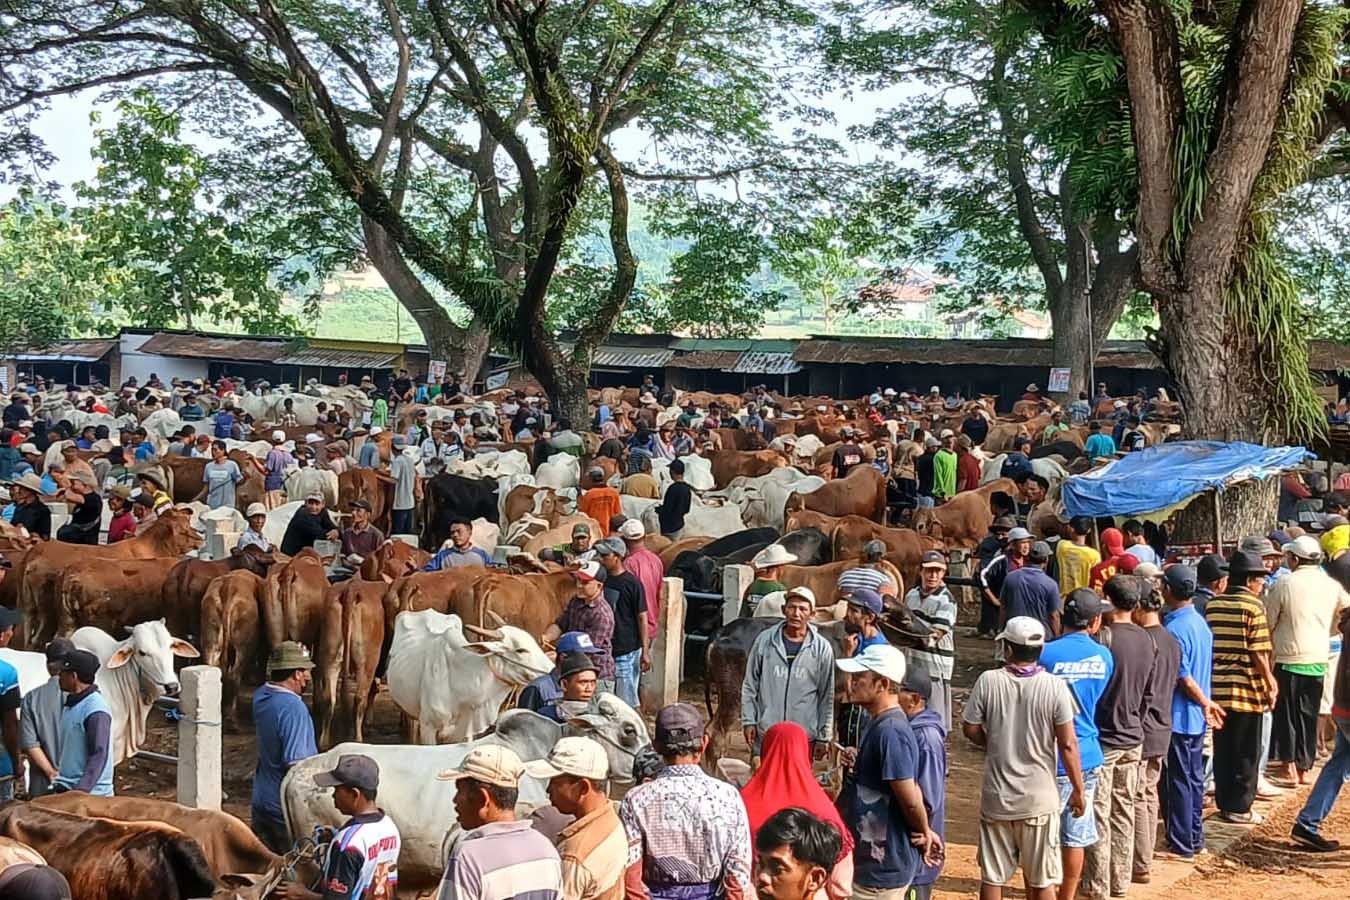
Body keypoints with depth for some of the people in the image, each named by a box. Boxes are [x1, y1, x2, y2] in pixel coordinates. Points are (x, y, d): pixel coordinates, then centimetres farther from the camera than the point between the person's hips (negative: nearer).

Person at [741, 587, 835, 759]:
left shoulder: (822, 648, 0)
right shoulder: (765, 640, 1)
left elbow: (827, 696, 4)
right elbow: (750, 685, 7)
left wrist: (824, 737, 3)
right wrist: (748, 721, 2)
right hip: (765, 734, 1)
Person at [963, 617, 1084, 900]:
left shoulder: (988, 681, -9)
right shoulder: (1054, 687, -12)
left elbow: (970, 729, -2)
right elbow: (1067, 744, -10)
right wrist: (1079, 789, 2)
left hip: (996, 797, 1)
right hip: (1040, 799, -1)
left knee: (992, 876, 13)